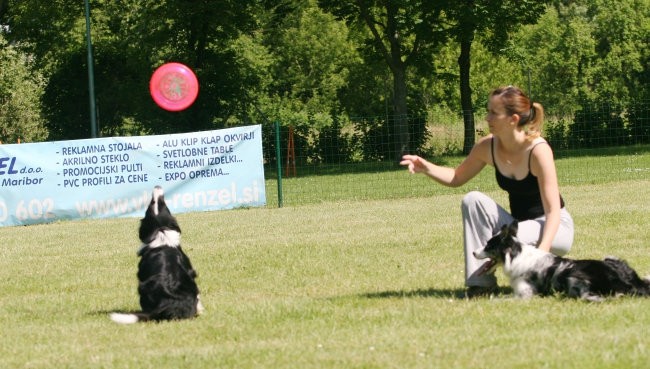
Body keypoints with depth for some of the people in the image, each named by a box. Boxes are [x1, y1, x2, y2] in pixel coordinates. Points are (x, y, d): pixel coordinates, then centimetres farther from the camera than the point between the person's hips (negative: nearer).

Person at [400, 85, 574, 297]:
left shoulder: (538, 150, -25)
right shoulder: (488, 147, -7)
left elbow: (553, 210, -27)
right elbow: (457, 178, 11)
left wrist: (542, 251, -42)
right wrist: (426, 168, -9)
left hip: (555, 227, -6)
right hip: (519, 223, 6)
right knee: (473, 200, -19)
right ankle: (480, 282, -20)